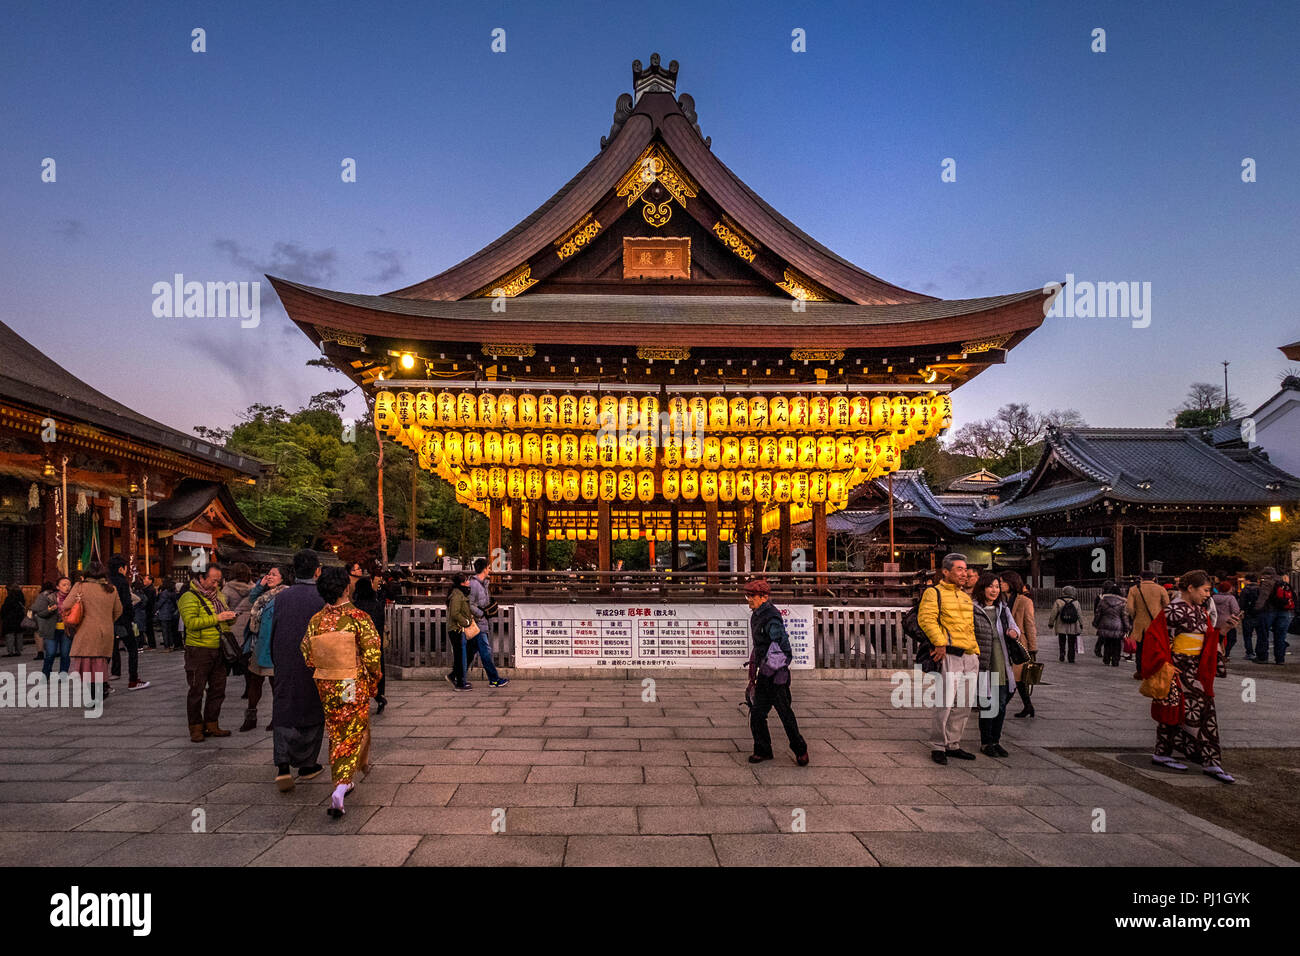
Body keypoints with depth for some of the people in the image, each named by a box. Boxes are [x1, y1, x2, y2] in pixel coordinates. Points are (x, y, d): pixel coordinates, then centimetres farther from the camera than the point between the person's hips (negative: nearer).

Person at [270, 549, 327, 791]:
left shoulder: (281, 597, -1)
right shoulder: (322, 598, -13)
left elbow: (273, 633, 5)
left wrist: (276, 662, 16)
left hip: (285, 666, 3)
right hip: (313, 667, -3)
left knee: (283, 714, 8)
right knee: (312, 714, 12)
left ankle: (283, 768, -5)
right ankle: (307, 765, 22)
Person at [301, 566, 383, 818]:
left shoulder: (315, 620, -4)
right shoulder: (360, 618, -15)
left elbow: (306, 656, 3)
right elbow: (373, 656, -15)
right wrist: (374, 682, 1)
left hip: (326, 687, 4)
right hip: (355, 687, -4)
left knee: (336, 733, 20)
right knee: (353, 734, 5)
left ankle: (345, 780, 32)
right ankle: (341, 787, -11)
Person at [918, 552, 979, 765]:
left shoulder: (966, 597, 23)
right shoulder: (934, 593, -1)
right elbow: (926, 619, -14)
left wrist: (976, 652, 18)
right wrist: (940, 642, -21)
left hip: (970, 656, 8)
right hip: (950, 655, -8)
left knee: (963, 705, 9)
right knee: (945, 703, -10)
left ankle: (953, 745, 20)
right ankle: (938, 747, 0)